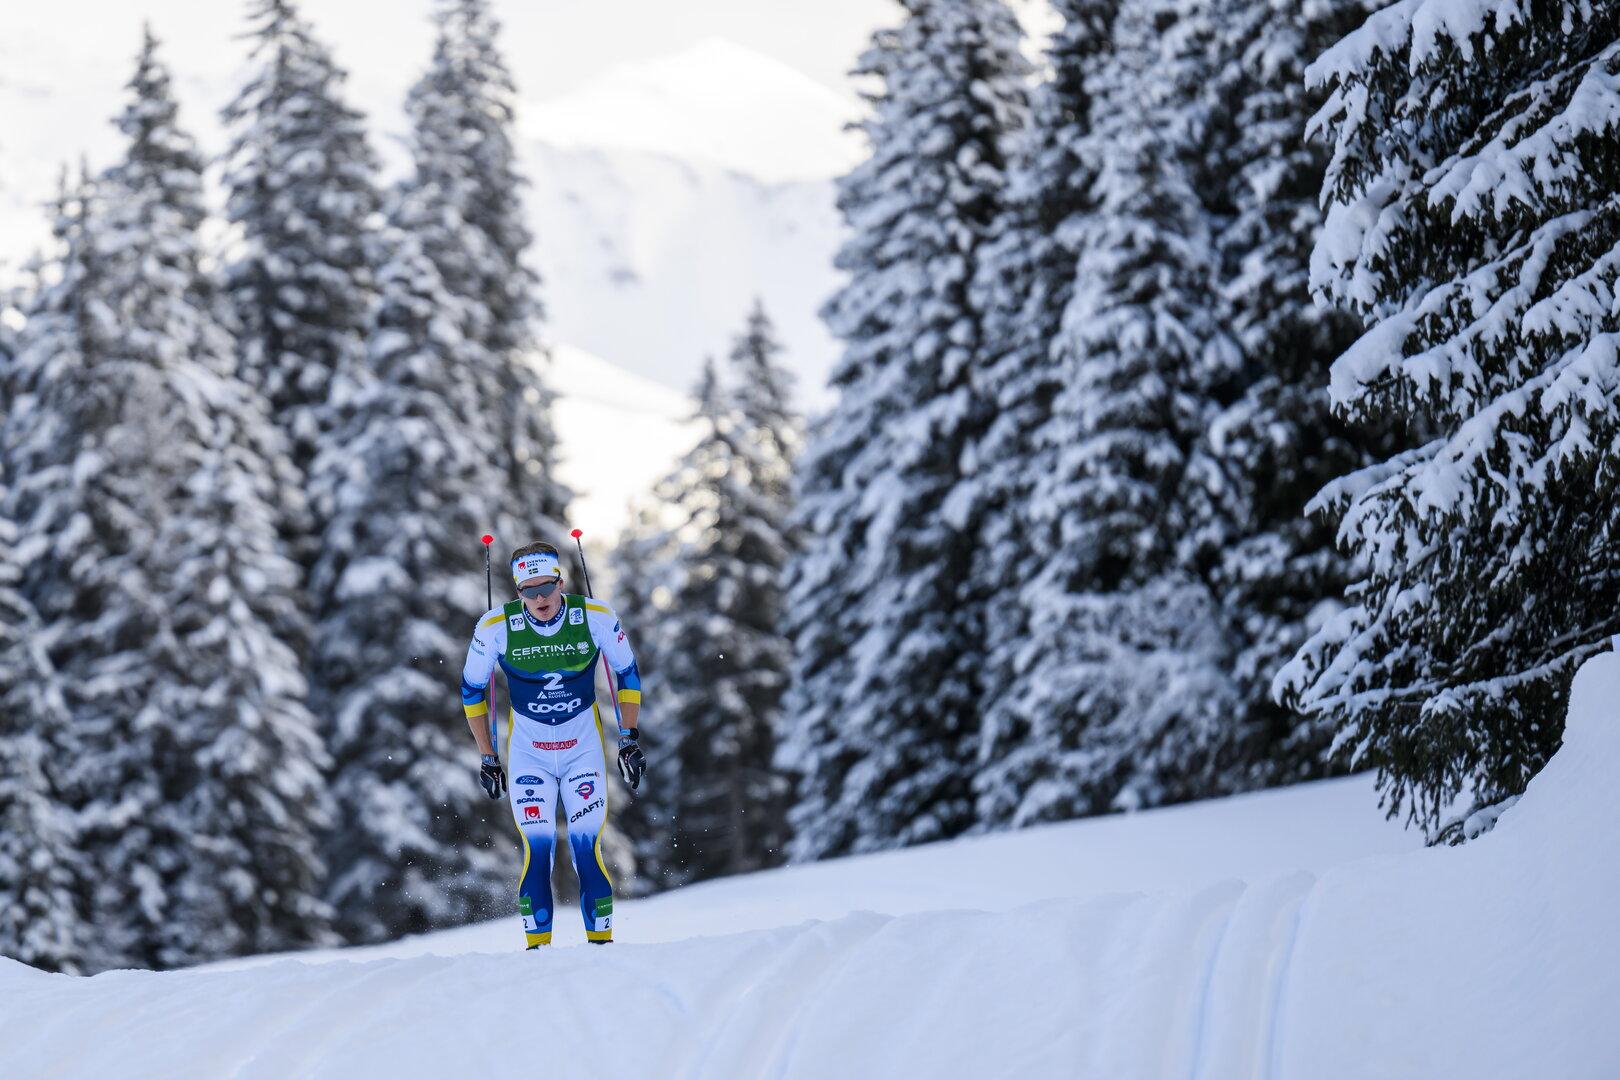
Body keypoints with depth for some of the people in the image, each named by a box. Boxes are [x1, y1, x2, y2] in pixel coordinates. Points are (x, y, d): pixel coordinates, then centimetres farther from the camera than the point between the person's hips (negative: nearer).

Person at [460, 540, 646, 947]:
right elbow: (472, 689, 3)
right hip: (527, 751, 0)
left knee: (587, 849, -7)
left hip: (584, 749, 0)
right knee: (536, 849, -10)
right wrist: (487, 758, 5)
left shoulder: (595, 617, -13)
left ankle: (601, 940, 1)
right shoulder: (496, 626, -13)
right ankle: (537, 944, -2)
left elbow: (628, 674, 4)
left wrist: (629, 741, 0)